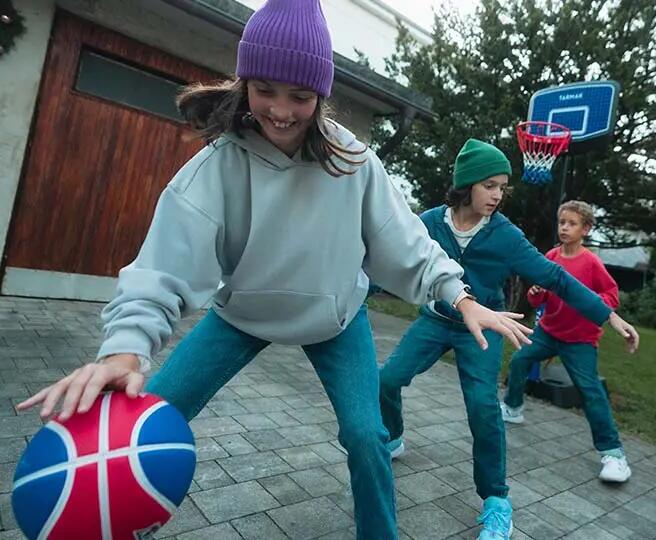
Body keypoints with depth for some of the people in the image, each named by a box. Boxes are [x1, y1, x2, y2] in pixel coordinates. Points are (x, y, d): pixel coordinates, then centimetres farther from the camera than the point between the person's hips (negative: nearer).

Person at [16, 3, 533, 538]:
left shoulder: (352, 162, -18)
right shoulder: (219, 163, -21)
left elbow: (405, 241, -11)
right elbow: (168, 262, -29)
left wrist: (461, 296, -18)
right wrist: (126, 349, -43)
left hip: (336, 316, 1)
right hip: (244, 312, 1)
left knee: (366, 435, -6)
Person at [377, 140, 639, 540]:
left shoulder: (506, 236, -15)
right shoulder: (429, 222, -14)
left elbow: (555, 278, -11)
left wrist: (609, 315, -10)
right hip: (435, 320, 2)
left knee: (483, 405, -16)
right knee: (387, 379, -8)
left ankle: (496, 500, 6)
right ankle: (391, 441, 25)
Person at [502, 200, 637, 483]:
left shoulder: (592, 262, -14)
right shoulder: (550, 257, -2)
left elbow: (612, 296, -11)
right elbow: (538, 299, 4)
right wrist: (535, 293, -18)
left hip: (580, 338, -5)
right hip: (548, 330, 5)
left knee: (590, 389, -9)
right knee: (519, 361, 6)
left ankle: (612, 452, 2)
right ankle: (512, 408, 31)